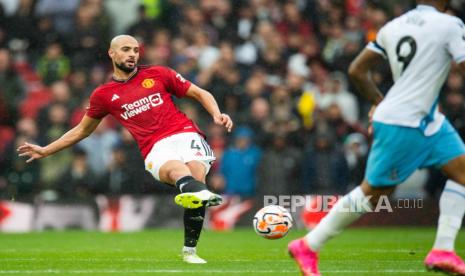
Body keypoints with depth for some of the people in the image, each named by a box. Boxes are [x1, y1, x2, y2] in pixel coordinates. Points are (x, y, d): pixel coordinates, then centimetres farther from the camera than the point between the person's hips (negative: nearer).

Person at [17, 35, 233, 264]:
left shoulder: (158, 74, 17)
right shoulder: (103, 95, 18)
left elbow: (201, 94, 21)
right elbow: (83, 130, 32)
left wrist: (217, 115, 1)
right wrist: (45, 151, 30)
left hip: (185, 134, 1)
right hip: (156, 149, -1)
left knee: (196, 173, -29)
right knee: (176, 169, -35)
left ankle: (189, 250, -23)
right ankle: (201, 193, -72)